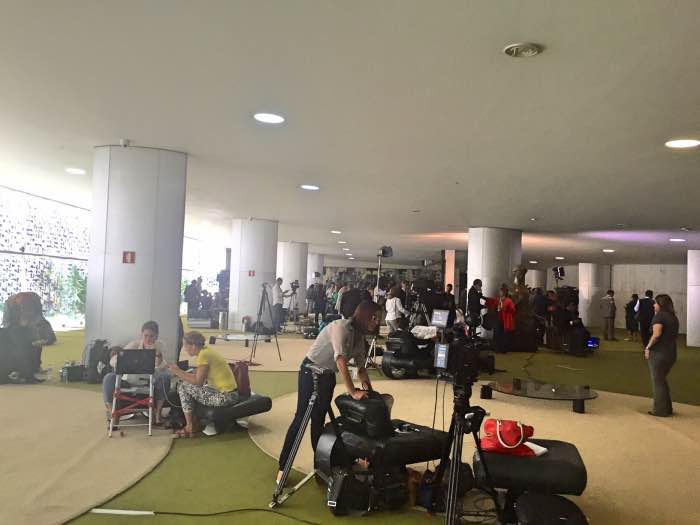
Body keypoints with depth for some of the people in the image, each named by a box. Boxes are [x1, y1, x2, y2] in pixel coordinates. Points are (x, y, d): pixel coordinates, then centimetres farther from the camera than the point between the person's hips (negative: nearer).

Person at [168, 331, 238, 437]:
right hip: (227, 393, 10)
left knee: (184, 387, -5)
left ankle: (190, 428, 4)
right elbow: (198, 376, 15)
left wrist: (178, 371, -9)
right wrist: (179, 372, 9)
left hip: (225, 396, -10)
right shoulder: (205, 351, 11)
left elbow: (198, 381, -17)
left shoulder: (203, 355, -16)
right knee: (188, 384, 18)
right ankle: (195, 423, 23)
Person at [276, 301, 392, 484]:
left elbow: (361, 366, 3)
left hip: (329, 376, 8)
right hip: (311, 371, -8)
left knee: (319, 418, 16)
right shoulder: (341, 327, -27)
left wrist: (368, 388, -11)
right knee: (301, 417, -6)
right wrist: (353, 392, -38)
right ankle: (283, 467, 2)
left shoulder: (360, 337, 1)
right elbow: (341, 361, -35)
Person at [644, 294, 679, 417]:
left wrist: (648, 347, -16)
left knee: (657, 381, 5)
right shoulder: (673, 317, 12)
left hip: (659, 353, -8)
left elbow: (656, 334, -25)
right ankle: (667, 408, 28)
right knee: (662, 380, 22)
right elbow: (674, 334, 17)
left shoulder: (659, 316, -14)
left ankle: (660, 410, 12)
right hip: (671, 352, 8)